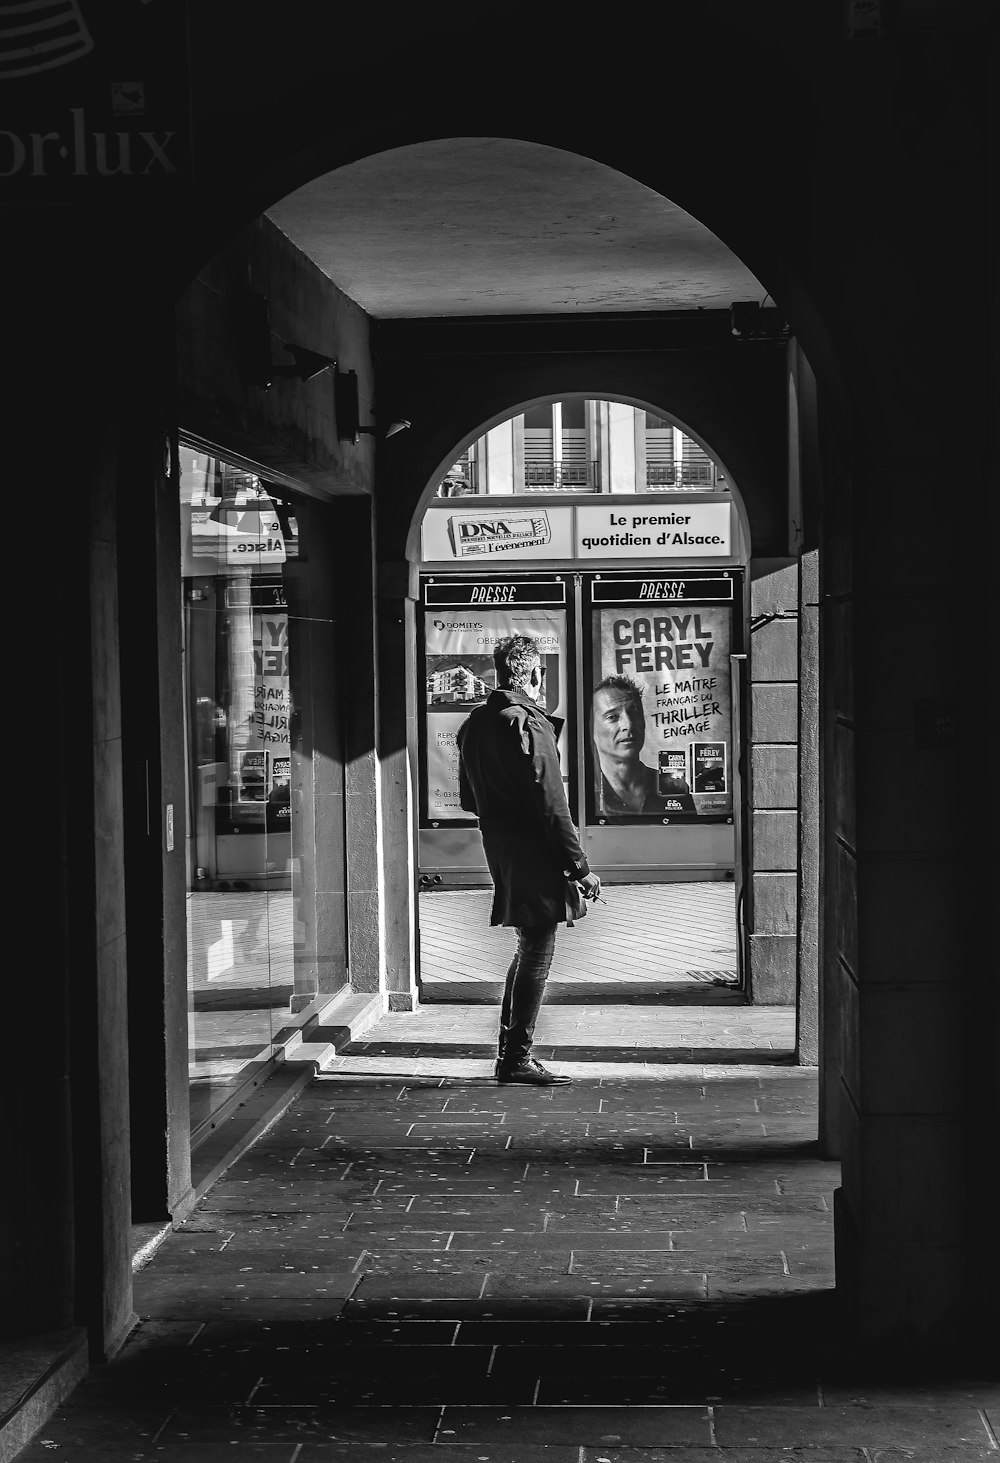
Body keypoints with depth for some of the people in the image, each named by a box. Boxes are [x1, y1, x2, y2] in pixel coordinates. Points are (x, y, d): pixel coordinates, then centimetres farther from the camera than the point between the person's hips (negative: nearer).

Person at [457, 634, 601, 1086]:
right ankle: (518, 1059, 2)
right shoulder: (529, 724, -16)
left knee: (528, 948, 18)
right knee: (536, 952, -1)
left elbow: (468, 799, 18)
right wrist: (580, 866, -14)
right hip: (532, 856, -9)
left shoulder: (473, 724, 11)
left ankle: (508, 1051, 22)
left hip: (499, 850, 9)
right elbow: (552, 805, -18)